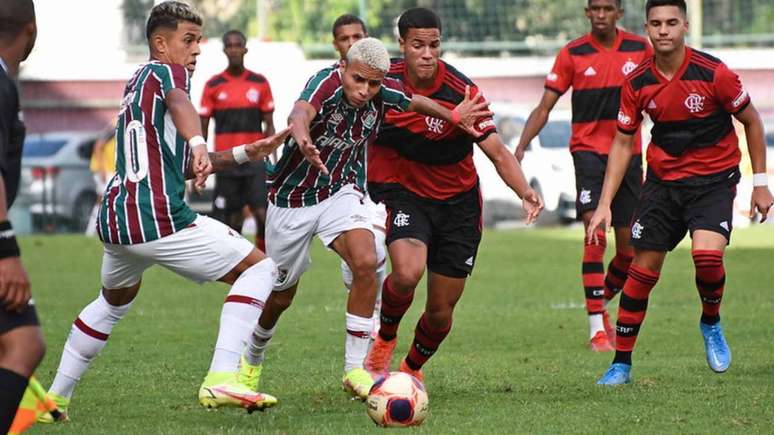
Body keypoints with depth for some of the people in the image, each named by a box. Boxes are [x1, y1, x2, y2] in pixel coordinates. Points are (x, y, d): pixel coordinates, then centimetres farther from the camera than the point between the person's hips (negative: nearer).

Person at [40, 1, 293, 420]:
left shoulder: (137, 82, 25)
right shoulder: (166, 72, -2)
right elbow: (179, 103, -29)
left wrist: (244, 154, 22)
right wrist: (199, 145, -48)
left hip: (114, 220, 9)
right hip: (159, 220, -9)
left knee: (113, 302, 35)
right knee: (259, 268, -1)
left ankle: (55, 397, 36)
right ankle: (221, 379, -15)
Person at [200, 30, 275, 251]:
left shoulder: (260, 83, 6)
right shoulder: (213, 85, 4)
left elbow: (269, 125, 9)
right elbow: (202, 129, 7)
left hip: (255, 160, 0)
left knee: (263, 215, -11)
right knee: (232, 221, 1)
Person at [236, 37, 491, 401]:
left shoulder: (383, 93, -13)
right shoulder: (326, 84, -29)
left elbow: (414, 101, 13)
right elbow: (300, 112, -52)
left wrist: (452, 116, 19)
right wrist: (303, 140, -73)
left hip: (342, 191, 3)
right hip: (292, 197, -3)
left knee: (365, 262, -25)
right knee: (281, 295, 11)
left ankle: (355, 369, -16)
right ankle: (251, 359, 42)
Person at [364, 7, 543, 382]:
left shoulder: (461, 91, -18)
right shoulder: (383, 80, -11)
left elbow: (497, 151, -22)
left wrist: (524, 192, -38)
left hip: (456, 202, 0)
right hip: (400, 191, 0)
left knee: (441, 311, 4)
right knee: (408, 273, -30)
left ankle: (412, 369, 35)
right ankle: (384, 339, 1)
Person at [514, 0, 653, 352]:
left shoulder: (640, 48, 3)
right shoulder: (572, 53, -2)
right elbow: (545, 107, -2)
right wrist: (521, 146, -14)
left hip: (628, 152, 3)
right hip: (589, 149, -3)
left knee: (628, 245, 4)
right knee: (596, 233, -17)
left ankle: (601, 302, 30)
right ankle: (596, 326, -15)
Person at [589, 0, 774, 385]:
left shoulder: (713, 73, -15)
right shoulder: (637, 83, -5)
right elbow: (622, 143, 5)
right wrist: (604, 204, 0)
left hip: (714, 179, -3)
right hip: (663, 179, 3)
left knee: (707, 254, -26)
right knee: (643, 269, -1)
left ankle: (711, 323, 5)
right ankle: (621, 364, 10)